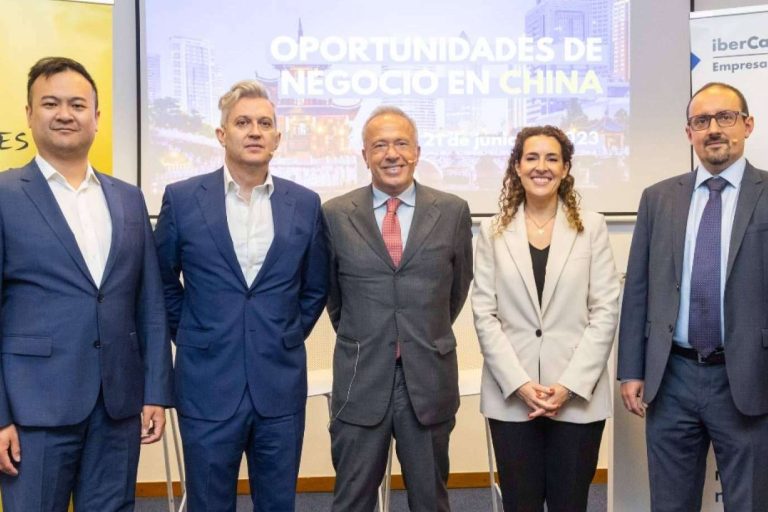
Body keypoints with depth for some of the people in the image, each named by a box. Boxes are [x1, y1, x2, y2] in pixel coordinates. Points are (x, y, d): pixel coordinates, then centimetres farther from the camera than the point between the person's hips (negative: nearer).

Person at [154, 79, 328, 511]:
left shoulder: (305, 204, 2)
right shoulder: (182, 199, -2)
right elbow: (163, 281, 10)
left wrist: (288, 338, 9)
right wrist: (190, 338, 9)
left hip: (281, 385, 2)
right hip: (208, 384, -1)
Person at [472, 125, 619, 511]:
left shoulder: (591, 226, 2)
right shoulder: (494, 231, 3)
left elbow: (606, 311, -2)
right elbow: (484, 314, -1)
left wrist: (570, 384, -10)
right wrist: (519, 383, -10)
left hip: (577, 395, 0)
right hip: (511, 396, 1)